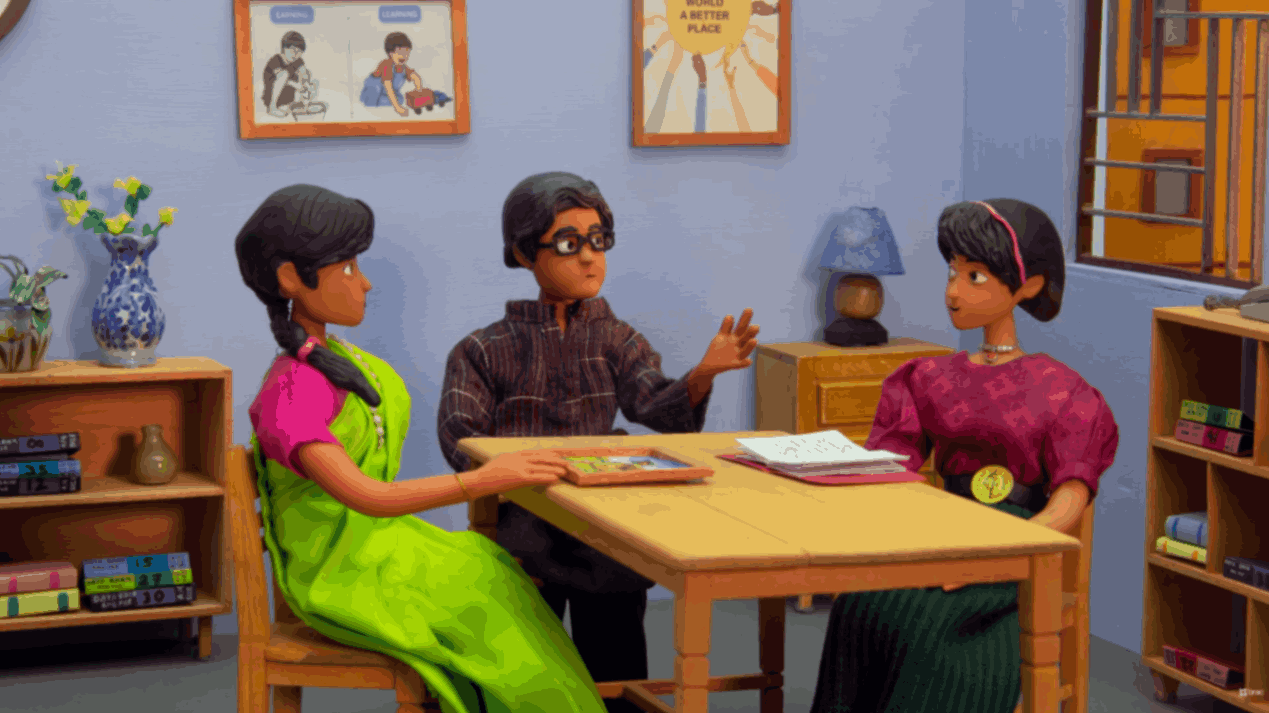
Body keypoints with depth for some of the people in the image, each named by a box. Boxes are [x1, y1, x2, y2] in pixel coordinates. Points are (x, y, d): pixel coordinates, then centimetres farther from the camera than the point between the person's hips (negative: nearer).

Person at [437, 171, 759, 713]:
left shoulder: (619, 342, 16)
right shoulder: (486, 350, 11)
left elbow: (656, 408, -3)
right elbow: (461, 439, -2)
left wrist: (704, 374, -24)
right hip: (524, 520, -1)